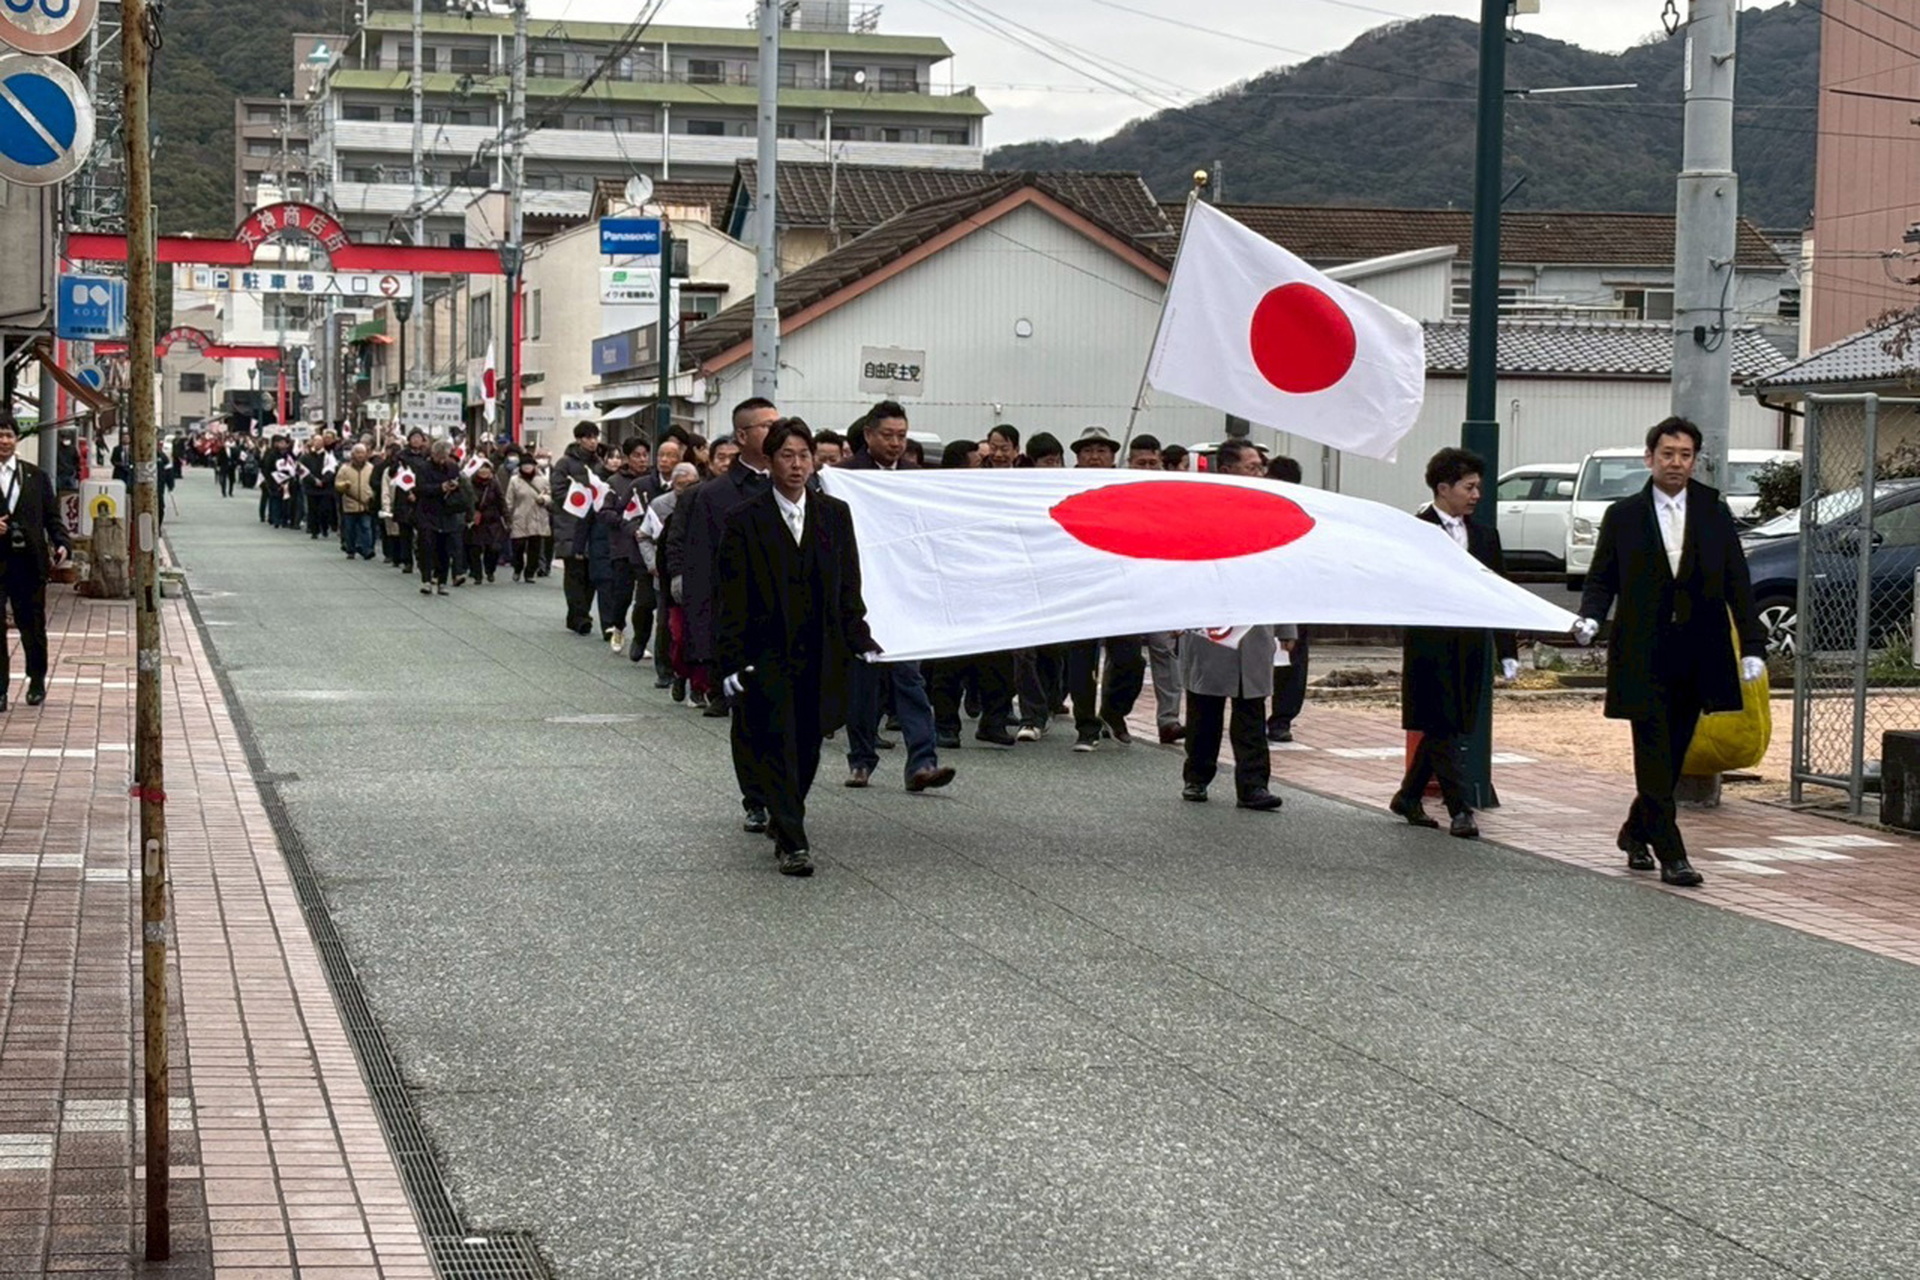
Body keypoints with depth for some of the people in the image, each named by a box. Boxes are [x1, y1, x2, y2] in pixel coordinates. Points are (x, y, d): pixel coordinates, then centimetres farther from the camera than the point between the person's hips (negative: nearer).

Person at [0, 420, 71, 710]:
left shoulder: (36, 476, 8)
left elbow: (52, 515, 8)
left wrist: (62, 544, -7)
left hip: (29, 562, 2)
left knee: (32, 624, 10)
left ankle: (37, 682, 28)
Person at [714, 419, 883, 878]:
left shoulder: (835, 514, 8)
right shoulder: (745, 520, -3)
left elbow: (849, 585, 12)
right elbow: (732, 597, -4)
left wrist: (859, 640, 4)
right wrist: (732, 660, -9)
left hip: (821, 654, 4)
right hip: (767, 654, -4)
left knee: (808, 746, 10)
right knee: (776, 745, -7)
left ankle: (785, 818, 32)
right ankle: (792, 843, -7)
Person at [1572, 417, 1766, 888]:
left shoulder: (1715, 514, 7)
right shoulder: (1623, 515, 4)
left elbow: (1737, 583, 6)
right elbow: (1601, 579, 6)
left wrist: (1752, 645, -1)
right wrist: (1590, 618, -14)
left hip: (1697, 655, 2)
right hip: (1642, 657, -2)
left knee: (1671, 756, 10)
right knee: (1655, 756, -7)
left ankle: (1636, 834, 30)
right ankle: (1671, 855, -6)